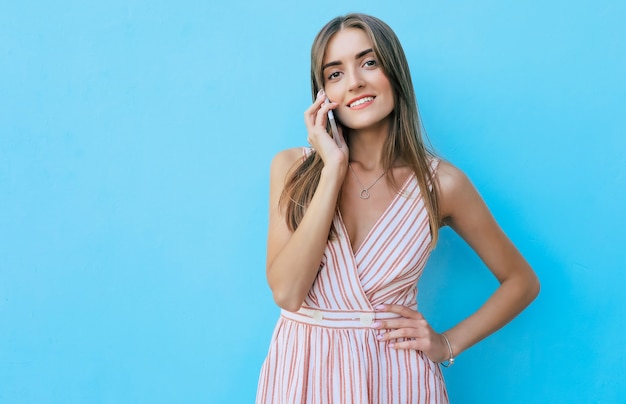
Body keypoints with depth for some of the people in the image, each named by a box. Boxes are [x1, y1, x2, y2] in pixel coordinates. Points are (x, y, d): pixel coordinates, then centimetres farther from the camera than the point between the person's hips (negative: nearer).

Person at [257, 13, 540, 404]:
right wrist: (333, 169, -18)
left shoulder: (440, 183, -7)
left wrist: (449, 343, -6)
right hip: (303, 371, 1)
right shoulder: (291, 167, -5)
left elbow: (522, 281, 4)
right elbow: (286, 293, -17)